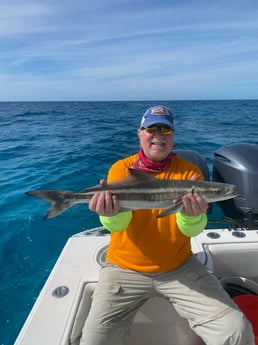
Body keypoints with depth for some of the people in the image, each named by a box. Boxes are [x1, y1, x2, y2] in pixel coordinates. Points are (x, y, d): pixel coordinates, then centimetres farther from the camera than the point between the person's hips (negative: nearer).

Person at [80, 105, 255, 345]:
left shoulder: (189, 171, -4)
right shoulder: (121, 168, -6)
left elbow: (192, 230, -12)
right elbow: (116, 224, -16)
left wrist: (192, 215, -35)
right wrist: (111, 213, -40)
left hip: (179, 267, 1)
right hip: (125, 269, 0)